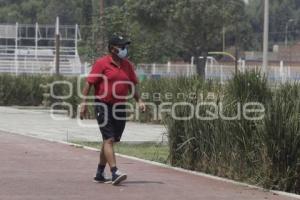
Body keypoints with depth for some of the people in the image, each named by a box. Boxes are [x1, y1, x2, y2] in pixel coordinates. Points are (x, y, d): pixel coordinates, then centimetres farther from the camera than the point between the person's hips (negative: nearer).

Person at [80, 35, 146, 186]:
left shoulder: (127, 65, 11)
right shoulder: (102, 63, -7)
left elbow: (132, 86, 17)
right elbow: (89, 83, -7)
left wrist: (139, 101, 3)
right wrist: (84, 103, -11)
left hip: (120, 107, 6)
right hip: (103, 107, -6)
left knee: (110, 141, 12)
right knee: (109, 139, -13)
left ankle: (100, 173, 22)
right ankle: (115, 173, -20)